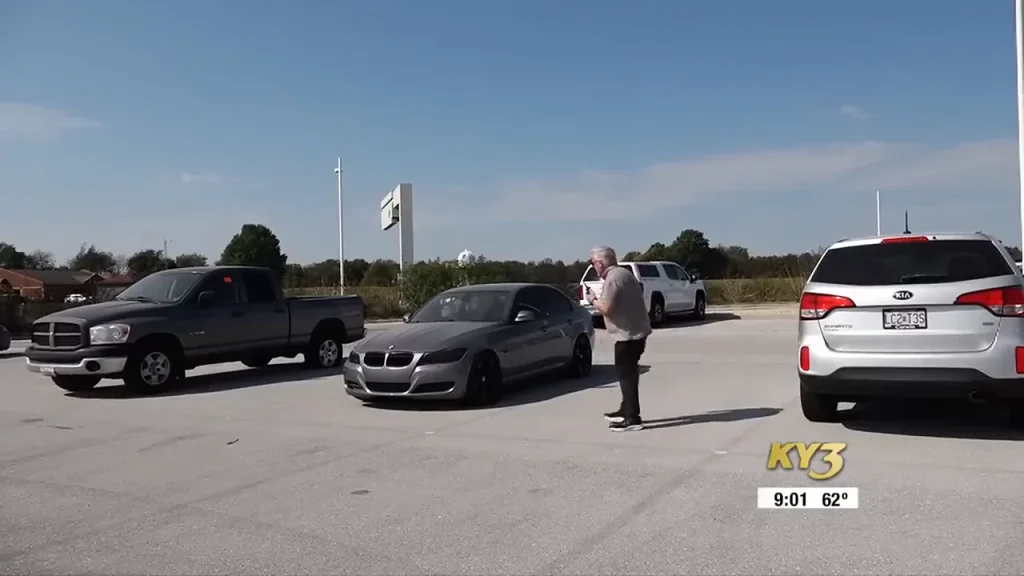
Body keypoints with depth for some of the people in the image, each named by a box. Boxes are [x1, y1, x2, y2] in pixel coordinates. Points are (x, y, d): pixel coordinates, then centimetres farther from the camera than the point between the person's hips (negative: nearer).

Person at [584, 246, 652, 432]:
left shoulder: (613, 278, -17)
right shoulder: (623, 273, 15)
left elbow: (606, 308, -24)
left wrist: (593, 300, -6)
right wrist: (599, 299, 17)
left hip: (628, 333, -10)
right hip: (636, 331, 10)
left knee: (626, 374, -6)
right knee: (627, 372, 18)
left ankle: (632, 419, -5)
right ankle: (626, 411, 29)